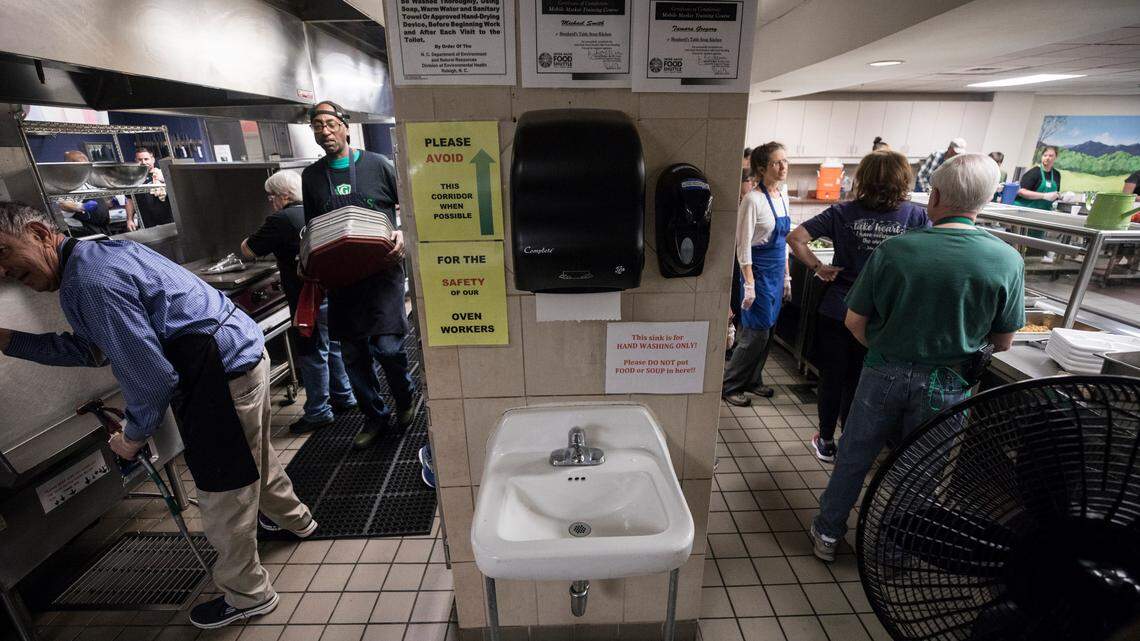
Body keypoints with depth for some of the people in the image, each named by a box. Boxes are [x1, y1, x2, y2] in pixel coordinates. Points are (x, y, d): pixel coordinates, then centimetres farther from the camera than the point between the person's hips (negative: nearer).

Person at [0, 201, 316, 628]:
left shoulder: (88, 282, -19)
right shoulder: (100, 252, 13)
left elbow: (152, 377, -19)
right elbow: (94, 349, 20)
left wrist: (133, 436, -3)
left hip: (224, 377, -10)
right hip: (246, 353, 10)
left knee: (222, 492, 6)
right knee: (254, 458, 29)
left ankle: (246, 595, 26)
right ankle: (295, 521, 53)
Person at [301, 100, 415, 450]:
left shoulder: (377, 165, 1)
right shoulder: (311, 176, 12)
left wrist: (403, 232, -13)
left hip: (382, 270, -4)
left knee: (387, 346, -10)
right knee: (353, 353, 8)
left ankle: (405, 399, 21)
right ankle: (375, 416, 27)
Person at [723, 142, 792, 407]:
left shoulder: (783, 197, 10)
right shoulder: (753, 200, -15)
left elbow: (783, 241, 16)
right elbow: (744, 246, -17)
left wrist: (786, 277, 15)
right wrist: (749, 285, -19)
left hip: (777, 273, 8)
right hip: (758, 271, -8)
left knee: (765, 331, 14)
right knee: (756, 332, -4)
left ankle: (752, 380, 29)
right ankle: (728, 385, 10)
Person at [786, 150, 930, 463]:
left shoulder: (843, 212, -7)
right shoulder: (916, 215, -5)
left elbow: (795, 238, -14)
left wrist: (818, 268, -5)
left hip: (836, 312, -1)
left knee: (831, 379, 15)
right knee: (859, 384, 16)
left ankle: (826, 442, 30)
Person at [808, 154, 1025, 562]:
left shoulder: (894, 249, -15)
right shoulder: (1008, 261, -10)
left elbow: (854, 321, -9)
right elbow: (1002, 342, -1)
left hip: (884, 374, -1)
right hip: (946, 386, 1)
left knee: (853, 457, 17)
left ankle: (827, 534, 33)